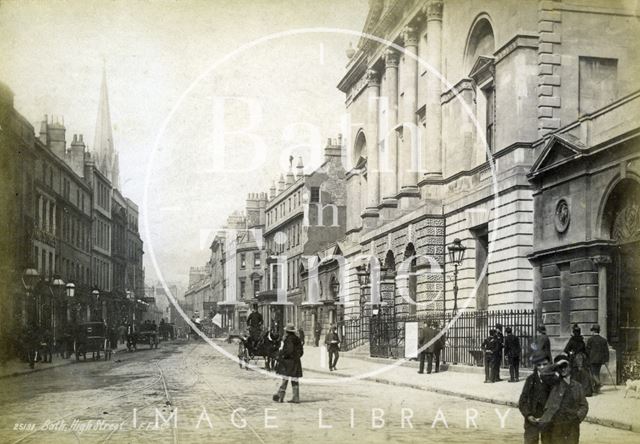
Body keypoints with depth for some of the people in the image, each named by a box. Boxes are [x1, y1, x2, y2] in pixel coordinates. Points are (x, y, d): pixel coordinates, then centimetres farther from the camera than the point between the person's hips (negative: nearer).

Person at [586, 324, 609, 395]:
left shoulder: (590, 339, -7)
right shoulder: (603, 340, 7)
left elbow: (588, 350, -4)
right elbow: (606, 351, 7)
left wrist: (587, 359, 5)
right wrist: (606, 360, 11)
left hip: (592, 360, -5)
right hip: (600, 360, 5)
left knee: (594, 373, -3)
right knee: (597, 373, 12)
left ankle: (598, 383, -29)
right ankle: (596, 389, 12)